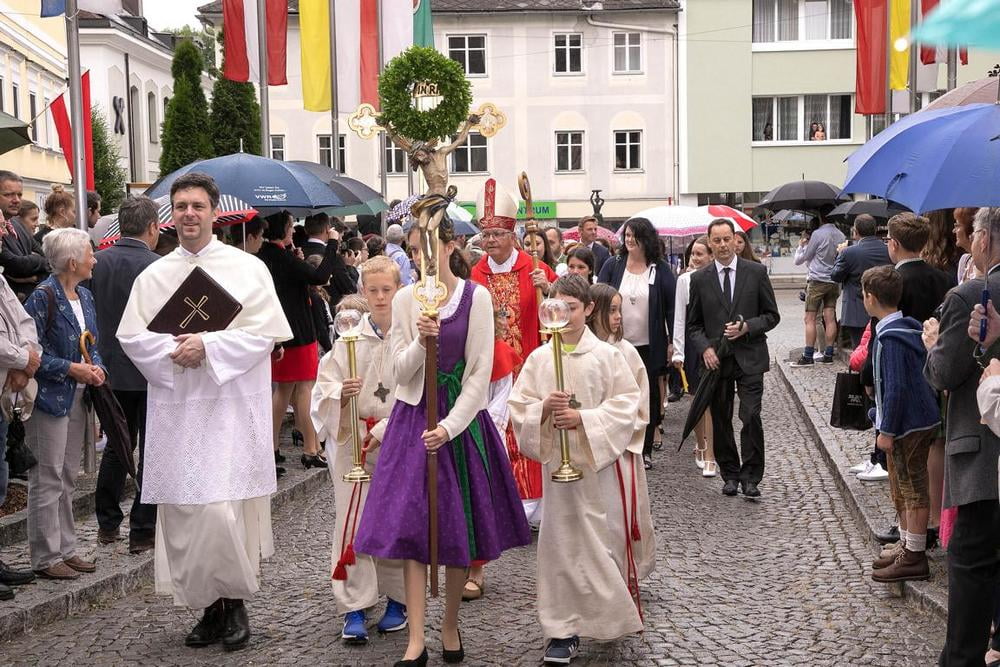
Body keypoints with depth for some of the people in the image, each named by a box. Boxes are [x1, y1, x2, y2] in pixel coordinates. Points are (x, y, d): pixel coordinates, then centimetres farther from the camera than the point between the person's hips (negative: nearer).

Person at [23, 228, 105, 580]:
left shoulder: (84, 296, 11)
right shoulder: (43, 296, -14)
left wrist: (97, 368, -1)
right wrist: (72, 369, -17)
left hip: (76, 399, 8)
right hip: (49, 399, -8)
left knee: (68, 479, 14)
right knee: (47, 480, -3)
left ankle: (65, 549, 23)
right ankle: (46, 557, 5)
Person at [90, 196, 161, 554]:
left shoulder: (98, 262, -3)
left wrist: (100, 357, 16)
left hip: (112, 369, 5)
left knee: (117, 446, 19)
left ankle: (107, 523, 24)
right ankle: (142, 531, 8)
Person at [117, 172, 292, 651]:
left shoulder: (247, 268, 2)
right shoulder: (154, 276, 12)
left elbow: (265, 331, -6)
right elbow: (130, 335, 6)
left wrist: (209, 347, -16)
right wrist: (172, 350, -12)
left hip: (231, 407, -3)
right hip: (175, 409, 4)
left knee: (222, 508, -11)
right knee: (183, 510, 3)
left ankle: (235, 604, 7)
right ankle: (209, 607, 16)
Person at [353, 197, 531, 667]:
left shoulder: (476, 297, -5)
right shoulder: (406, 300, 0)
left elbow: (480, 372, -7)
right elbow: (401, 370, -2)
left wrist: (450, 427, -14)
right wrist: (422, 342, -21)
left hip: (462, 420, -1)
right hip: (413, 418, 1)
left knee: (459, 527, 6)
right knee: (409, 525, -5)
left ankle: (450, 626, 23)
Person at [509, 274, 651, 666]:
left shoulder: (607, 356, -3)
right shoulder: (538, 358, 4)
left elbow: (626, 407, -8)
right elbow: (519, 408, 3)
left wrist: (583, 418, -18)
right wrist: (543, 409, -18)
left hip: (602, 462, -2)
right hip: (557, 463, 2)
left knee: (606, 539, 3)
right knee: (562, 541, 4)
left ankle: (615, 615, 23)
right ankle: (563, 630, 9)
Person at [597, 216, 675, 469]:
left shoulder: (660, 270, -2)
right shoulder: (612, 266, 1)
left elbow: (672, 306, -2)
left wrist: (672, 341, -7)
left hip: (649, 345, -1)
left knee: (649, 395, 8)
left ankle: (645, 449, 18)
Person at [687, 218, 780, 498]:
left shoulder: (756, 272, 2)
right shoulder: (700, 279, 5)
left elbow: (772, 315, 5)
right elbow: (693, 324, 10)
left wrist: (747, 327, -12)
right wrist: (705, 348, -7)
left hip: (749, 357, -2)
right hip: (716, 359, 2)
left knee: (751, 417, -11)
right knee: (721, 420, 7)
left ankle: (751, 476, -2)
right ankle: (730, 474, 19)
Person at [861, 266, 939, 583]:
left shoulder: (890, 338, -21)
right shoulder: (908, 328, 9)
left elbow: (896, 388, -24)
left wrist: (887, 430, -19)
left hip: (906, 424, -10)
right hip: (922, 418, 10)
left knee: (912, 490, -2)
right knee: (901, 489, 20)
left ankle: (914, 558, 5)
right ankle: (907, 545, 32)